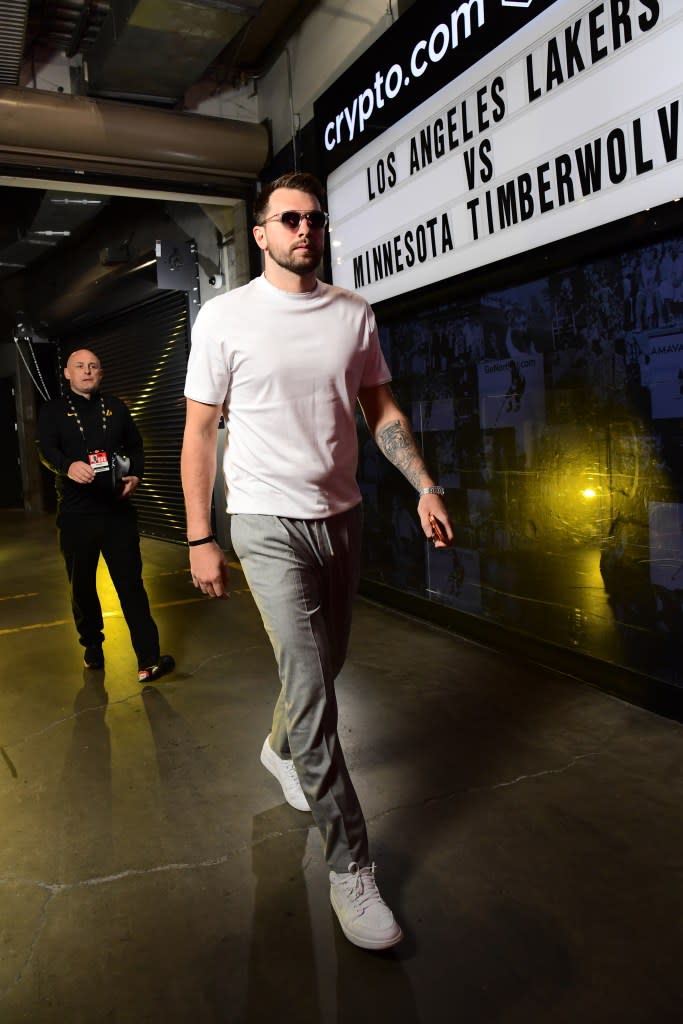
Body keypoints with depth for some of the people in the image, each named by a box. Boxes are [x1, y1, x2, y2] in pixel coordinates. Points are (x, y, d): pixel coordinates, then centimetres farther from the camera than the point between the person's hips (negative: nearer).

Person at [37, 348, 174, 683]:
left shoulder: (116, 407, 13)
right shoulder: (53, 411, 6)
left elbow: (135, 445, 16)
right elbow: (46, 450, -10)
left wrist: (136, 475, -4)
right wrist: (68, 466, -32)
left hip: (118, 508, 1)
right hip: (76, 513, 0)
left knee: (131, 582, -3)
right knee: (82, 585, 11)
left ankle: (148, 660, -4)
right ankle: (92, 647, 31)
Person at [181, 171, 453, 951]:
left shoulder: (354, 314, 6)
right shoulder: (225, 317, -5)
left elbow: (381, 410, 10)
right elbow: (199, 433, -4)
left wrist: (425, 487, -2)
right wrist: (199, 540, -7)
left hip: (341, 516, 5)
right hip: (269, 525, -4)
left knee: (322, 668, 18)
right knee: (311, 689, -8)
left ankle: (281, 749, 50)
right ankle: (350, 870, 5)